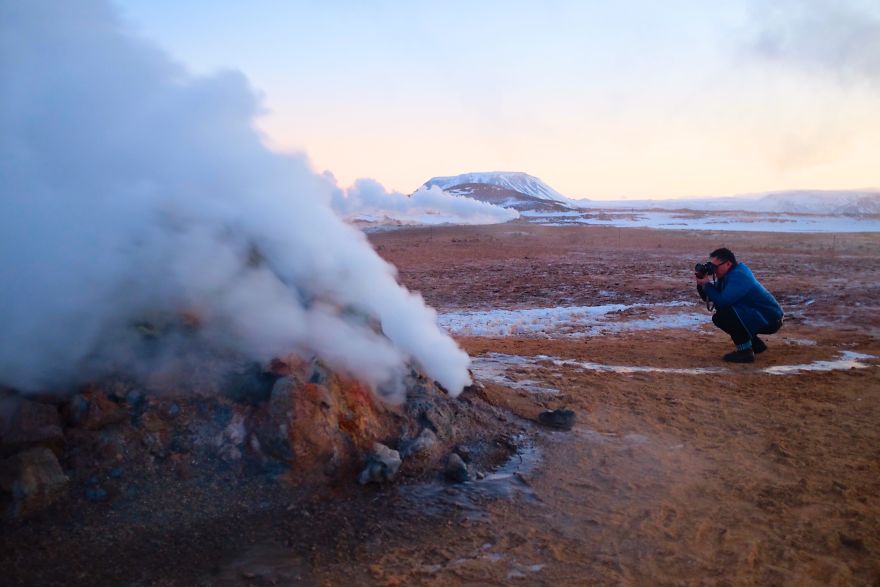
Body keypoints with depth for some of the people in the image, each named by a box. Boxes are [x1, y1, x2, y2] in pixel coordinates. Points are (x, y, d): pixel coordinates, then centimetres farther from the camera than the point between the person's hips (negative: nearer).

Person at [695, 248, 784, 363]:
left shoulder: (738, 276, -23)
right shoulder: (727, 275, 6)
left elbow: (723, 301, -32)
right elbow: (709, 298, 5)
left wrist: (707, 283, -22)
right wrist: (701, 284, -13)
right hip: (757, 316, 10)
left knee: (724, 314, -25)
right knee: (718, 318, 10)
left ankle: (745, 351, -14)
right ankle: (756, 344, 19)